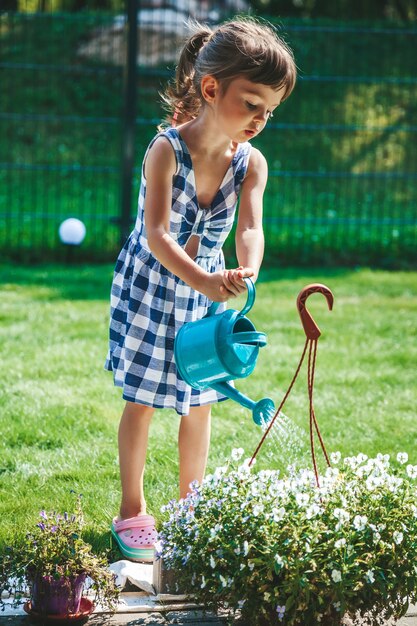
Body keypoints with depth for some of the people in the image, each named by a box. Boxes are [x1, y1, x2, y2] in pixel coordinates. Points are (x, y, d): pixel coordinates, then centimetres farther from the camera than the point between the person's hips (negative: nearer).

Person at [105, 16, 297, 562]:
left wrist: (245, 273, -49)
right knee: (141, 401, 4)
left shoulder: (251, 164, -12)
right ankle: (133, 510, 18)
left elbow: (251, 228, -26)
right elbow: (156, 235, -33)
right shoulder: (165, 151, -25)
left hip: (208, 289, 4)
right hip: (149, 286, -4)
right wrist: (202, 281, -49)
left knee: (198, 403, 11)